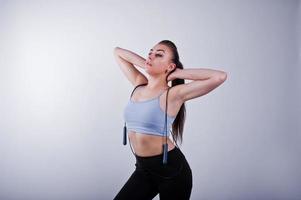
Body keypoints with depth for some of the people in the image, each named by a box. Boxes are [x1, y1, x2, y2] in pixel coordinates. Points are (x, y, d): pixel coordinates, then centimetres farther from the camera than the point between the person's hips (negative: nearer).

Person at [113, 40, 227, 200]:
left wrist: (177, 73, -15)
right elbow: (117, 52, 16)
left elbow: (219, 77, -26)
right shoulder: (139, 85, 3)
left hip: (171, 169, -6)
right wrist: (146, 64, 2)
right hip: (143, 168, 6)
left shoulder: (172, 94, -15)